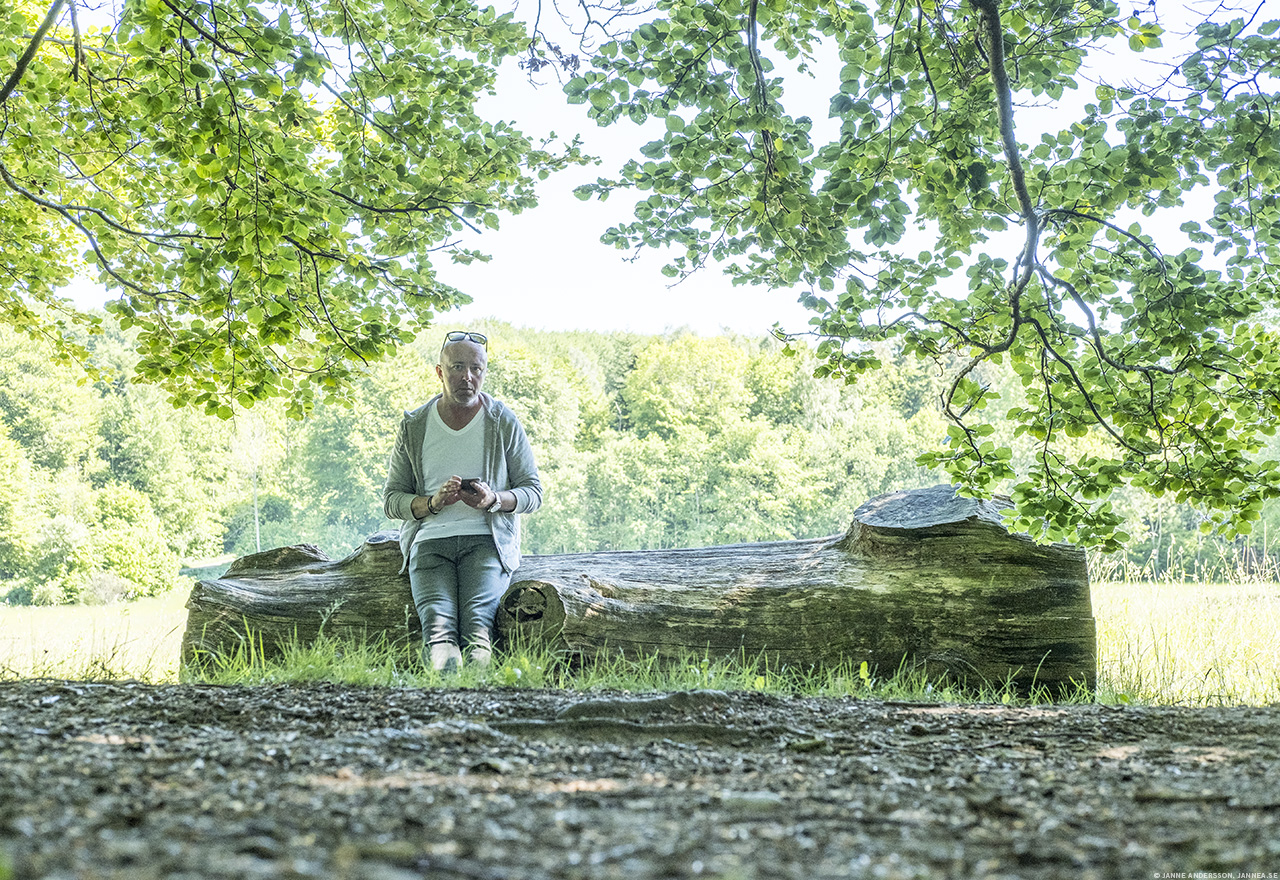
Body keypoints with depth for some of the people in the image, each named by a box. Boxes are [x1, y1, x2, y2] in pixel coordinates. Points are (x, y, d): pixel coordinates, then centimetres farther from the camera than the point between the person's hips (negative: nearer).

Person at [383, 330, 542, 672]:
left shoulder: (505, 424, 8)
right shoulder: (413, 428, 11)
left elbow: (533, 492, 10)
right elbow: (391, 499, 12)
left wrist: (493, 500, -12)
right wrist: (432, 503, -10)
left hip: (487, 539, 0)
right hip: (429, 539, 0)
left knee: (478, 618, -30)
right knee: (438, 625, -29)